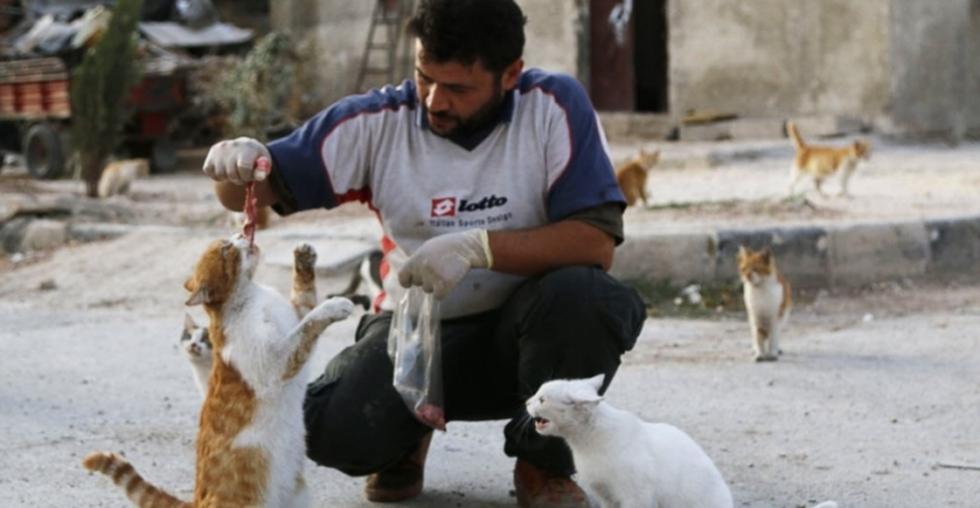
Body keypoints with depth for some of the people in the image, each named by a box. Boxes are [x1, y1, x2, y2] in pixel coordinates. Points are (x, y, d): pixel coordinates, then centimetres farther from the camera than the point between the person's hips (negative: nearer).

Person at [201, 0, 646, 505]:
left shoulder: (554, 106, -12)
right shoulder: (378, 122, -7)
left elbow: (596, 242, -20)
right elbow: (259, 190, -4)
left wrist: (477, 247, -29)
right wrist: (234, 165, -28)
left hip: (520, 330, -1)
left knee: (580, 294, -35)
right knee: (334, 428, -29)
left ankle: (545, 464, -6)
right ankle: (408, 435, 12)